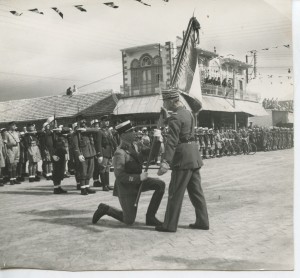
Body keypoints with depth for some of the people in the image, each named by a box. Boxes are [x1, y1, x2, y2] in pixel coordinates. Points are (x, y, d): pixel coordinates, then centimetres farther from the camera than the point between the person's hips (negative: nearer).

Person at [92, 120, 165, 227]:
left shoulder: (132, 146, 1)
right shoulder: (119, 153, -26)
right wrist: (139, 177, -30)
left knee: (160, 185, -13)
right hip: (126, 187, -8)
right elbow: (120, 176, -29)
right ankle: (105, 209, 20)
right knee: (129, 221, 0)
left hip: (136, 182, 8)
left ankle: (150, 217, -5)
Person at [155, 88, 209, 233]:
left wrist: (165, 162, -33)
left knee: (175, 192, -2)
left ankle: (170, 225, 5)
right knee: (196, 191, 13)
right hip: (194, 156, 9)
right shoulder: (188, 112, 13)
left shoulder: (175, 118, -16)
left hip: (183, 158, -9)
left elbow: (172, 141, -26)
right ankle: (202, 221, 17)